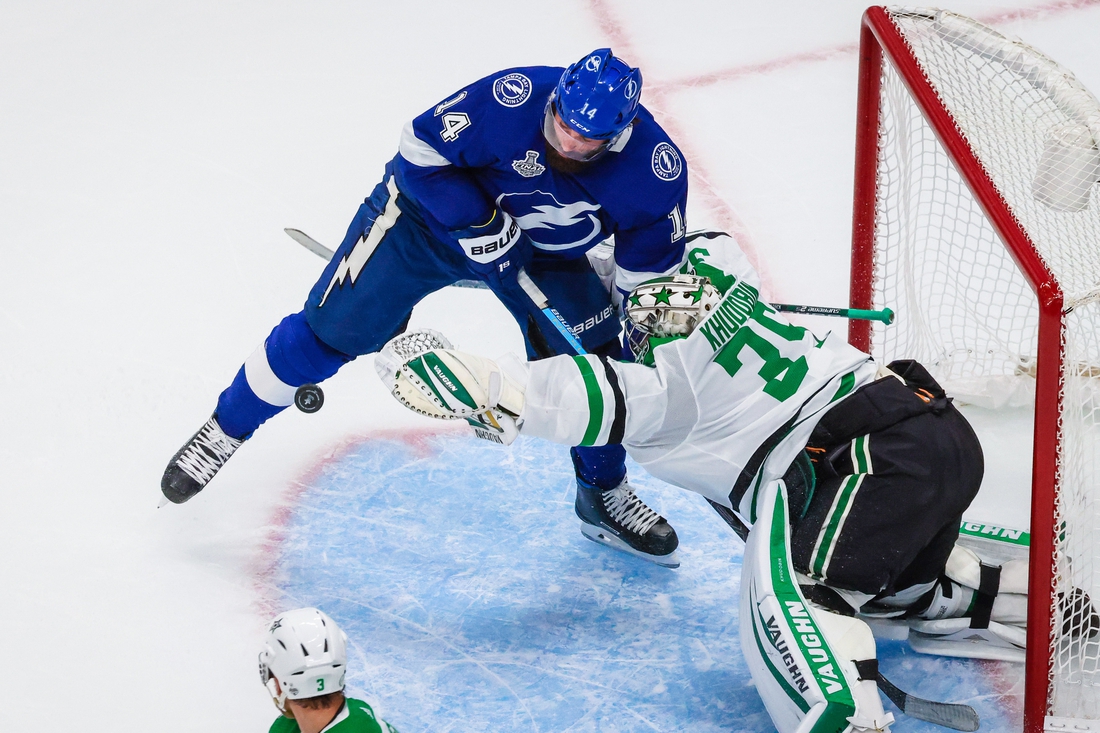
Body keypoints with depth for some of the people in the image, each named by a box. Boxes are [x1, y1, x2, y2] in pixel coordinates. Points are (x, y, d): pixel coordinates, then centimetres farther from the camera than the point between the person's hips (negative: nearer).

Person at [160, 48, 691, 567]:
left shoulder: (656, 171, -28)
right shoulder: (512, 100, -37)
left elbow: (649, 270, -11)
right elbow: (423, 147, -23)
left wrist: (638, 338, -13)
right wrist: (477, 225, -29)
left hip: (548, 253, 3)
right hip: (432, 210, -2)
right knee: (334, 327, -6)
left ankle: (605, 498, 24)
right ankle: (225, 429, 14)